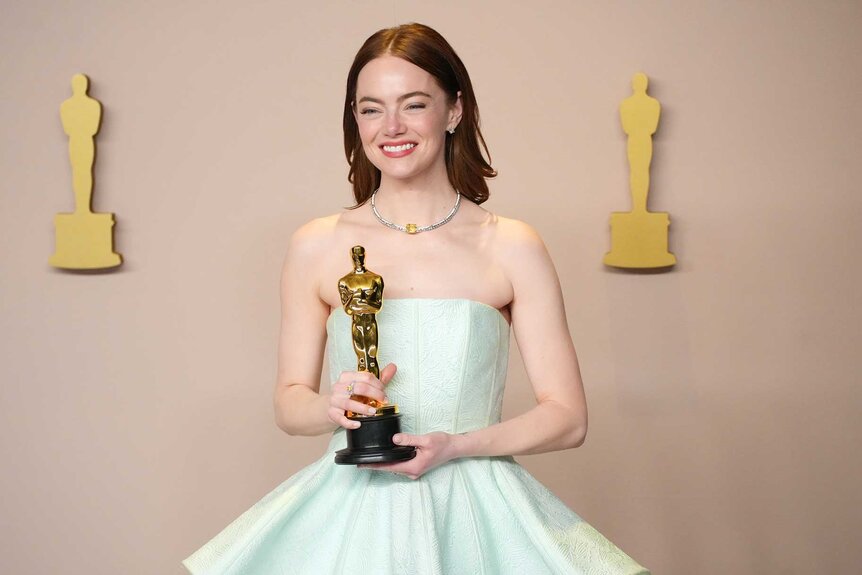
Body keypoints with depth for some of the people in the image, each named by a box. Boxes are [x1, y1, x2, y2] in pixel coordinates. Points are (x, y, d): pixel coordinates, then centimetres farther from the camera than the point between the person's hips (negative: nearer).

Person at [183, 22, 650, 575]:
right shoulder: (316, 247, 2)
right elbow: (289, 403, 9)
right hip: (352, 512, 1)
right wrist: (333, 406, -12)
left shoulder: (513, 247, -2)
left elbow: (568, 416, -1)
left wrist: (457, 446, -14)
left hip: (474, 516, -1)